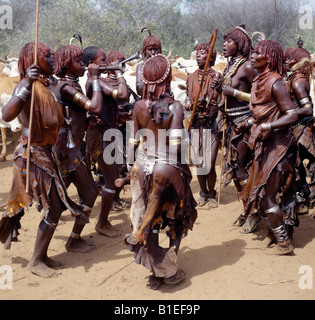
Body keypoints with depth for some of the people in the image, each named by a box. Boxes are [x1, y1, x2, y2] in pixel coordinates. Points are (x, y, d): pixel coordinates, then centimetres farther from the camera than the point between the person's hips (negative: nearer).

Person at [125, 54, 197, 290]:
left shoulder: (139, 107, -1)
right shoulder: (175, 106, -12)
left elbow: (133, 142, 2)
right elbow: (176, 144, -22)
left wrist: (131, 165, 14)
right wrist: (185, 166, -8)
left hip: (143, 167, 3)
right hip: (168, 169, -3)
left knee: (148, 221, 13)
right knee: (177, 218, 18)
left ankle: (157, 272, 21)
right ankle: (170, 271, 22)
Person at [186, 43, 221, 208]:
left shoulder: (216, 76, -3)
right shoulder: (191, 77, 11)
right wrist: (189, 105, -3)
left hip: (211, 124, -4)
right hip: (196, 125, 4)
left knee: (209, 164, -5)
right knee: (199, 163, 7)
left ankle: (211, 195, 15)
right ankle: (203, 194, 25)